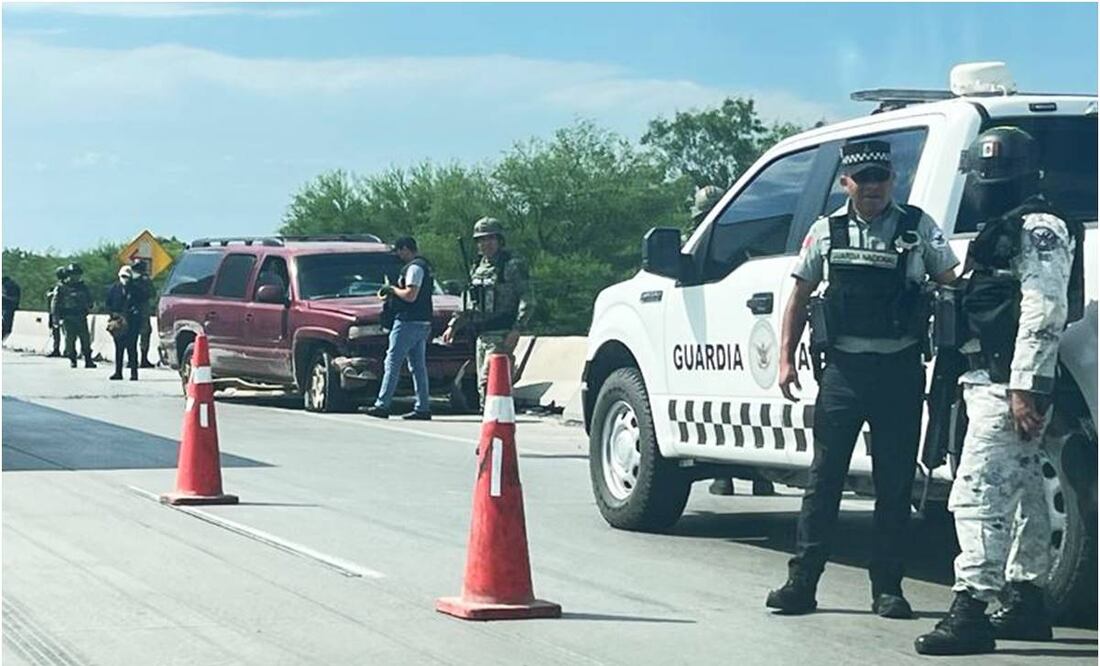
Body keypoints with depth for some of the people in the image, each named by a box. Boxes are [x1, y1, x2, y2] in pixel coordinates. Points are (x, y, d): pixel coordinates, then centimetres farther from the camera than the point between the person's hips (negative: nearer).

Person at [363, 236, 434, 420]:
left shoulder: (414, 268, -13)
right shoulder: (424, 266, 19)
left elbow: (410, 295, -21)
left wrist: (393, 289, -6)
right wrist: (393, 292, 14)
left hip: (408, 322, -10)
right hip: (422, 322, 10)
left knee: (392, 363, -7)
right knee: (418, 366, 9)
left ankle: (382, 405, -7)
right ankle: (422, 408, 7)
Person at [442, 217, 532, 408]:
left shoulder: (513, 266, -4)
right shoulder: (477, 268, 17)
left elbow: (526, 301, -10)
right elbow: (469, 305, 26)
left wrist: (516, 329, -20)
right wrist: (453, 325, 16)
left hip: (502, 335, -8)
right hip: (482, 335, 8)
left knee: (488, 381, -18)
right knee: (483, 385, 8)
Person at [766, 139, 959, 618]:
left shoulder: (917, 228, 6)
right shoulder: (827, 232, 9)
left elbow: (952, 280, 7)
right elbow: (799, 297, 13)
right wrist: (786, 358, 7)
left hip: (900, 369, 0)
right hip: (843, 368, 1)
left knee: (895, 483, 3)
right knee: (824, 477, 0)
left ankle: (887, 588, 10)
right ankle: (802, 582, 3)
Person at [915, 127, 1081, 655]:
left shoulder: (1039, 228, -9)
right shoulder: (1000, 231, 22)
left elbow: (1044, 312, -19)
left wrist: (1023, 387, -25)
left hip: (1010, 387, -11)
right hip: (992, 383, 11)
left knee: (977, 493, -17)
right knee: (1021, 492, 17)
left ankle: (970, 610, -21)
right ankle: (1026, 602, 25)